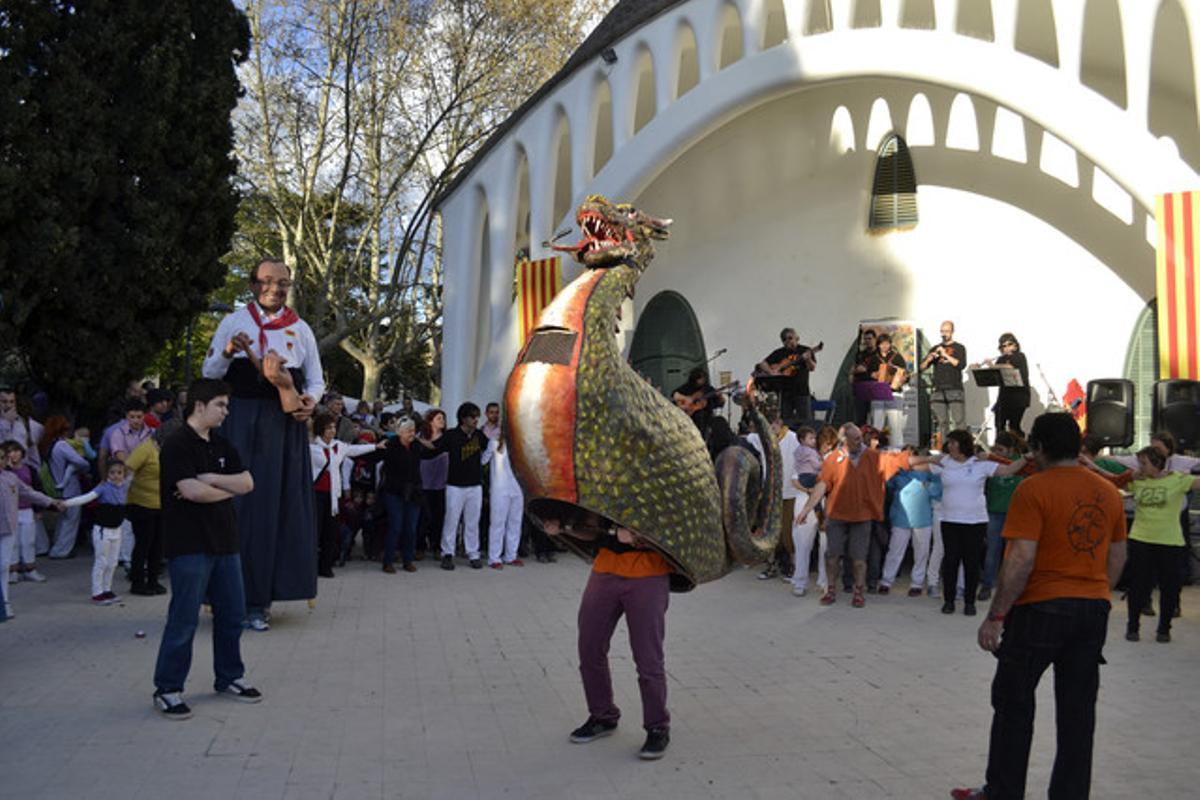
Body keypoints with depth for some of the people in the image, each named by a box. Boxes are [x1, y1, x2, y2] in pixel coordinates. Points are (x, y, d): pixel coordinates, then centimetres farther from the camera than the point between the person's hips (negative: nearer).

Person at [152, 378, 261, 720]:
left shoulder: (221, 444, 13)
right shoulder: (177, 444, -11)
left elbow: (247, 483, 6)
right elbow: (191, 491, -21)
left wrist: (211, 480, -11)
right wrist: (228, 490, -4)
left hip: (224, 541, 8)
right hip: (190, 546, -8)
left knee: (232, 614, 14)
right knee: (184, 620, -2)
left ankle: (229, 677, 27)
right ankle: (167, 689, 9)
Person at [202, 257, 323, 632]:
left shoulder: (300, 329, 13)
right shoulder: (233, 323, 8)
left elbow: (315, 380, 15)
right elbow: (209, 373, 6)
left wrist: (310, 400, -7)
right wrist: (227, 353, -14)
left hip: (284, 423, 2)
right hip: (241, 421, -2)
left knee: (277, 505, 0)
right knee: (237, 502, -6)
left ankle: (256, 600, 7)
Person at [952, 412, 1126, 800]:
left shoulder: (1034, 489, -14)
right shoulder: (1109, 492, 6)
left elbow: (1021, 560, -19)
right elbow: (1117, 558, 13)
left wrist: (995, 616, -14)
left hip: (1041, 608, -6)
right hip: (1094, 609, 6)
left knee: (1013, 703, 8)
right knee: (1077, 710, 11)